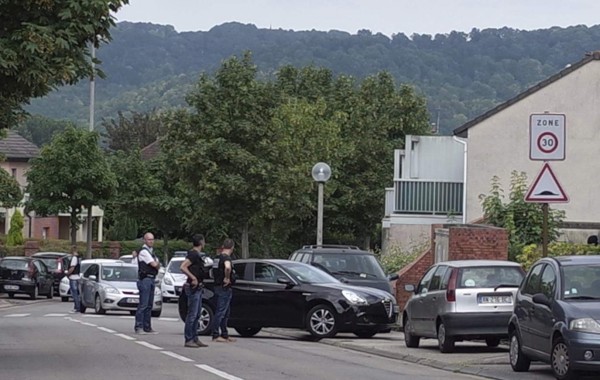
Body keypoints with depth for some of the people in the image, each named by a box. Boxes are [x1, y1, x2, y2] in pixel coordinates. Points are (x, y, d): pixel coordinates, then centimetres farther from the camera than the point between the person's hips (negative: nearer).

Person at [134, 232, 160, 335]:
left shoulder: (150, 251, 20)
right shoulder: (144, 251, -9)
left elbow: (157, 265, 18)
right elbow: (154, 264, -13)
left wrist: (157, 264, -4)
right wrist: (156, 263, 8)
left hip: (151, 279, 10)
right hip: (145, 279, -10)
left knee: (149, 305, 10)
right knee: (143, 305, -12)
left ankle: (147, 327, 12)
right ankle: (138, 327, -12)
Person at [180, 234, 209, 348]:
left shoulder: (197, 255, 15)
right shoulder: (193, 254, -15)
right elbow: (183, 267, -25)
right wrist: (193, 278, -24)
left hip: (198, 288, 10)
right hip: (193, 288, -10)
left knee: (197, 314, 13)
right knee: (192, 314, -8)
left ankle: (194, 338, 19)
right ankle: (188, 340, -7)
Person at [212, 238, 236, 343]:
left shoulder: (221, 257, 14)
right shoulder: (226, 257, -17)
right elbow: (227, 267, -38)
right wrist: (227, 278, -24)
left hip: (225, 288, 10)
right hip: (224, 288, -10)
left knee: (225, 313, 15)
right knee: (221, 312, -8)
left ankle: (225, 335, 20)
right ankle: (216, 335, -7)